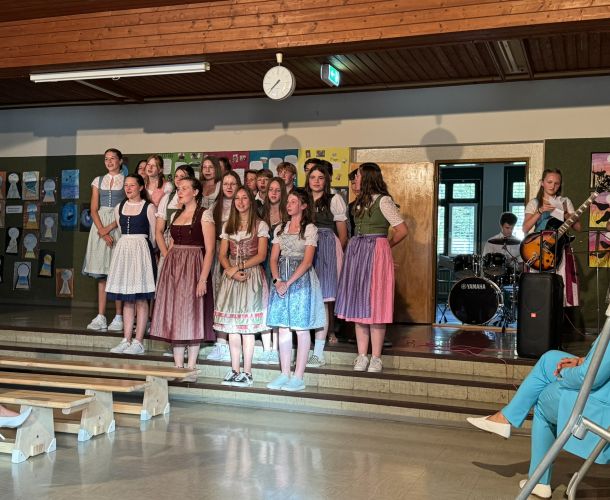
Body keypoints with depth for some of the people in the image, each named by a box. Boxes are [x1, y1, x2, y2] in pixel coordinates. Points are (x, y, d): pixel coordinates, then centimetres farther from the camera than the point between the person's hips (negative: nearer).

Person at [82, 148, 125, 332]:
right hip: (100, 226, 3)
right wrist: (102, 231, -9)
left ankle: (118, 318, -1)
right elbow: (94, 210, 6)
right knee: (101, 274, 3)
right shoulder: (98, 181, 13)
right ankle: (101, 317, 4)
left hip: (119, 226, -3)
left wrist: (109, 227, -14)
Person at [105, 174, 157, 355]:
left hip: (141, 250, -5)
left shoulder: (148, 207, -3)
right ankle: (126, 340, 11)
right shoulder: (119, 208, 12)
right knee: (127, 300, 7)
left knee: (141, 299, -4)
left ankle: (138, 342, -1)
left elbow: (153, 235, 1)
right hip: (123, 250, 5)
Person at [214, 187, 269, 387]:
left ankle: (247, 372, 0)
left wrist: (239, 267, -13)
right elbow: (222, 255, 9)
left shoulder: (260, 225, 2)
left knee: (247, 327, -5)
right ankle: (234, 371, 9)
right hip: (231, 276, 4)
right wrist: (230, 271, -10)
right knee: (231, 326, 2)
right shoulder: (228, 226, 15)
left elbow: (261, 255, -5)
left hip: (252, 275, -4)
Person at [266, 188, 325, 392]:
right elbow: (274, 258, 8)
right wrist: (277, 280, -9)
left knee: (301, 328, -3)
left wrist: (289, 282, -17)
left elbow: (307, 261, -11)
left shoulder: (310, 229, -2)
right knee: (283, 328, 6)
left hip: (301, 279, -5)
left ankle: (298, 377, 1)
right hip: (281, 281, 5)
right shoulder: (280, 229, 14)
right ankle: (284, 375, 12)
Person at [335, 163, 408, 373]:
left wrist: (385, 245, 2)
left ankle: (376, 358, 3)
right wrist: (357, 246, 4)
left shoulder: (383, 200, -9)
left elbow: (402, 230, -10)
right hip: (356, 253, 7)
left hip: (375, 253, -7)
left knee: (374, 305, -4)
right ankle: (362, 356, 13)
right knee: (358, 305, 7)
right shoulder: (360, 201, 14)